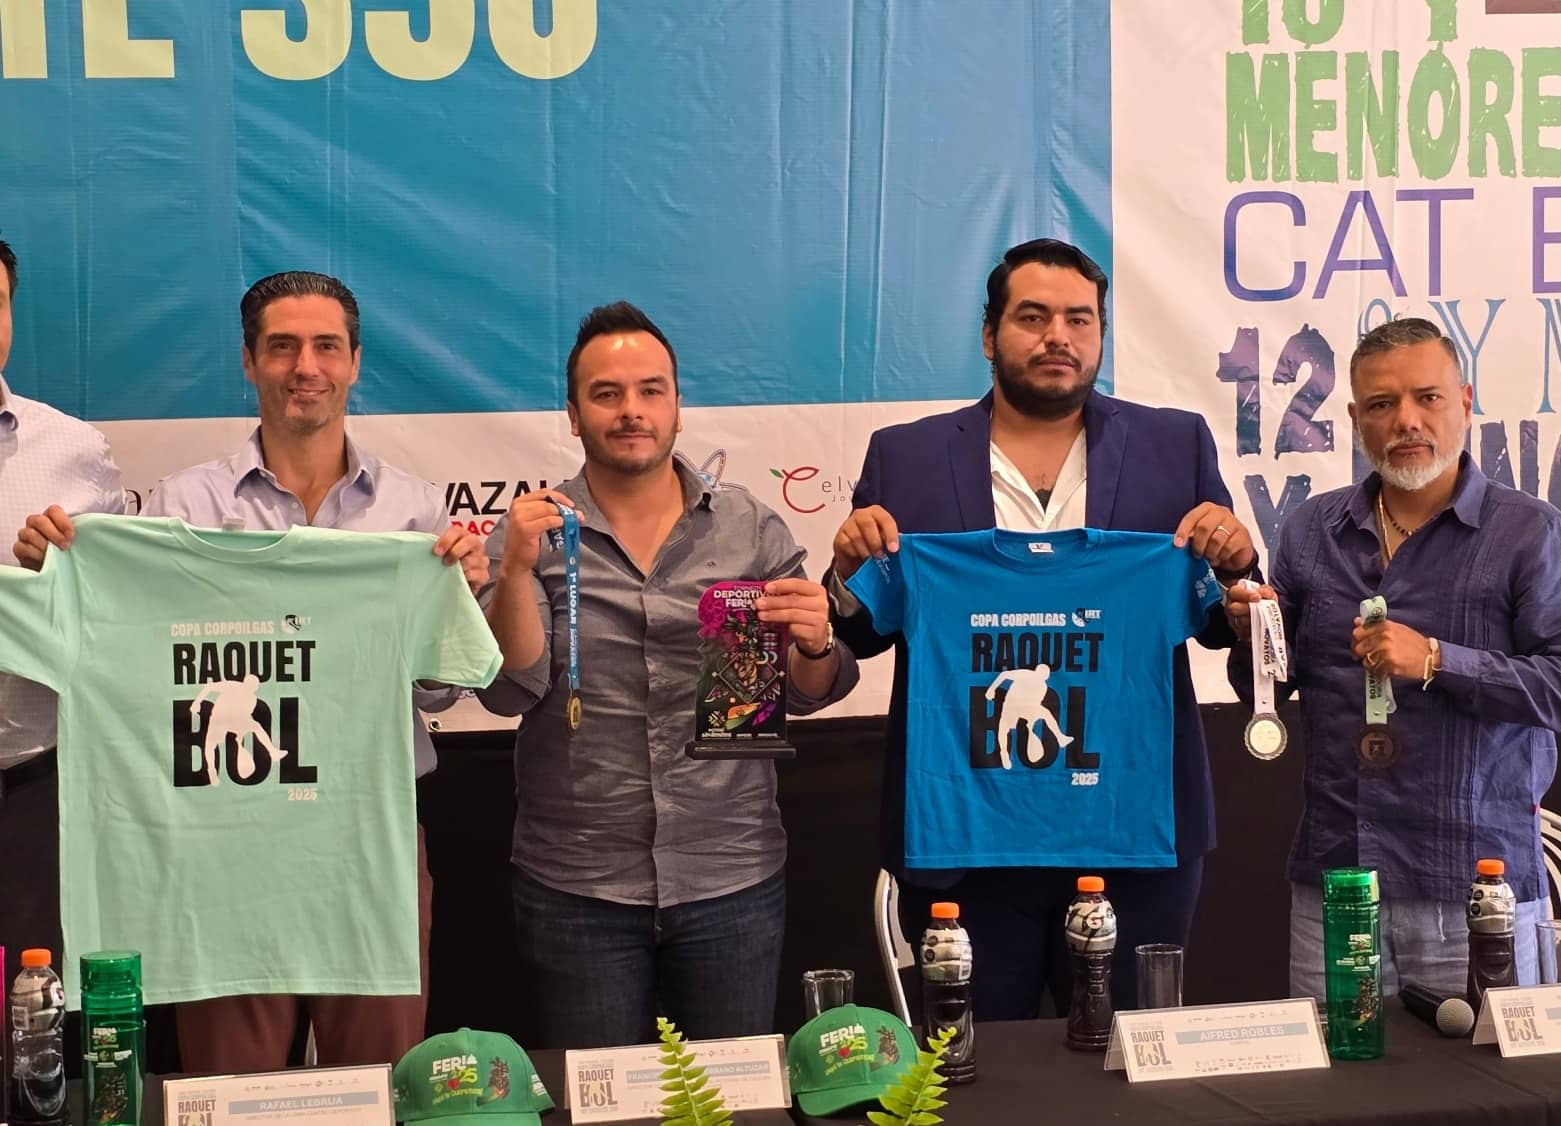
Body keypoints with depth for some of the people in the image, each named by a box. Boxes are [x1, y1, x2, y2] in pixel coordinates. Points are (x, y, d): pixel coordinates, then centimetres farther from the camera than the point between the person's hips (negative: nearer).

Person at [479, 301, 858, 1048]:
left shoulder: (751, 530, 3)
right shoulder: (531, 533, 1)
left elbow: (806, 696, 4)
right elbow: (511, 690, -8)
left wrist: (815, 644, -18)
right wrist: (516, 571, -23)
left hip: (733, 881, 1)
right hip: (577, 889, -1)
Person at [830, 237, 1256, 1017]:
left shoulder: (1174, 447, 6)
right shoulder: (906, 458, 4)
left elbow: (1220, 628, 8)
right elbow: (863, 635, 7)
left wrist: (1234, 565, -12)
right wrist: (852, 571, -13)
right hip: (963, 835, 0)